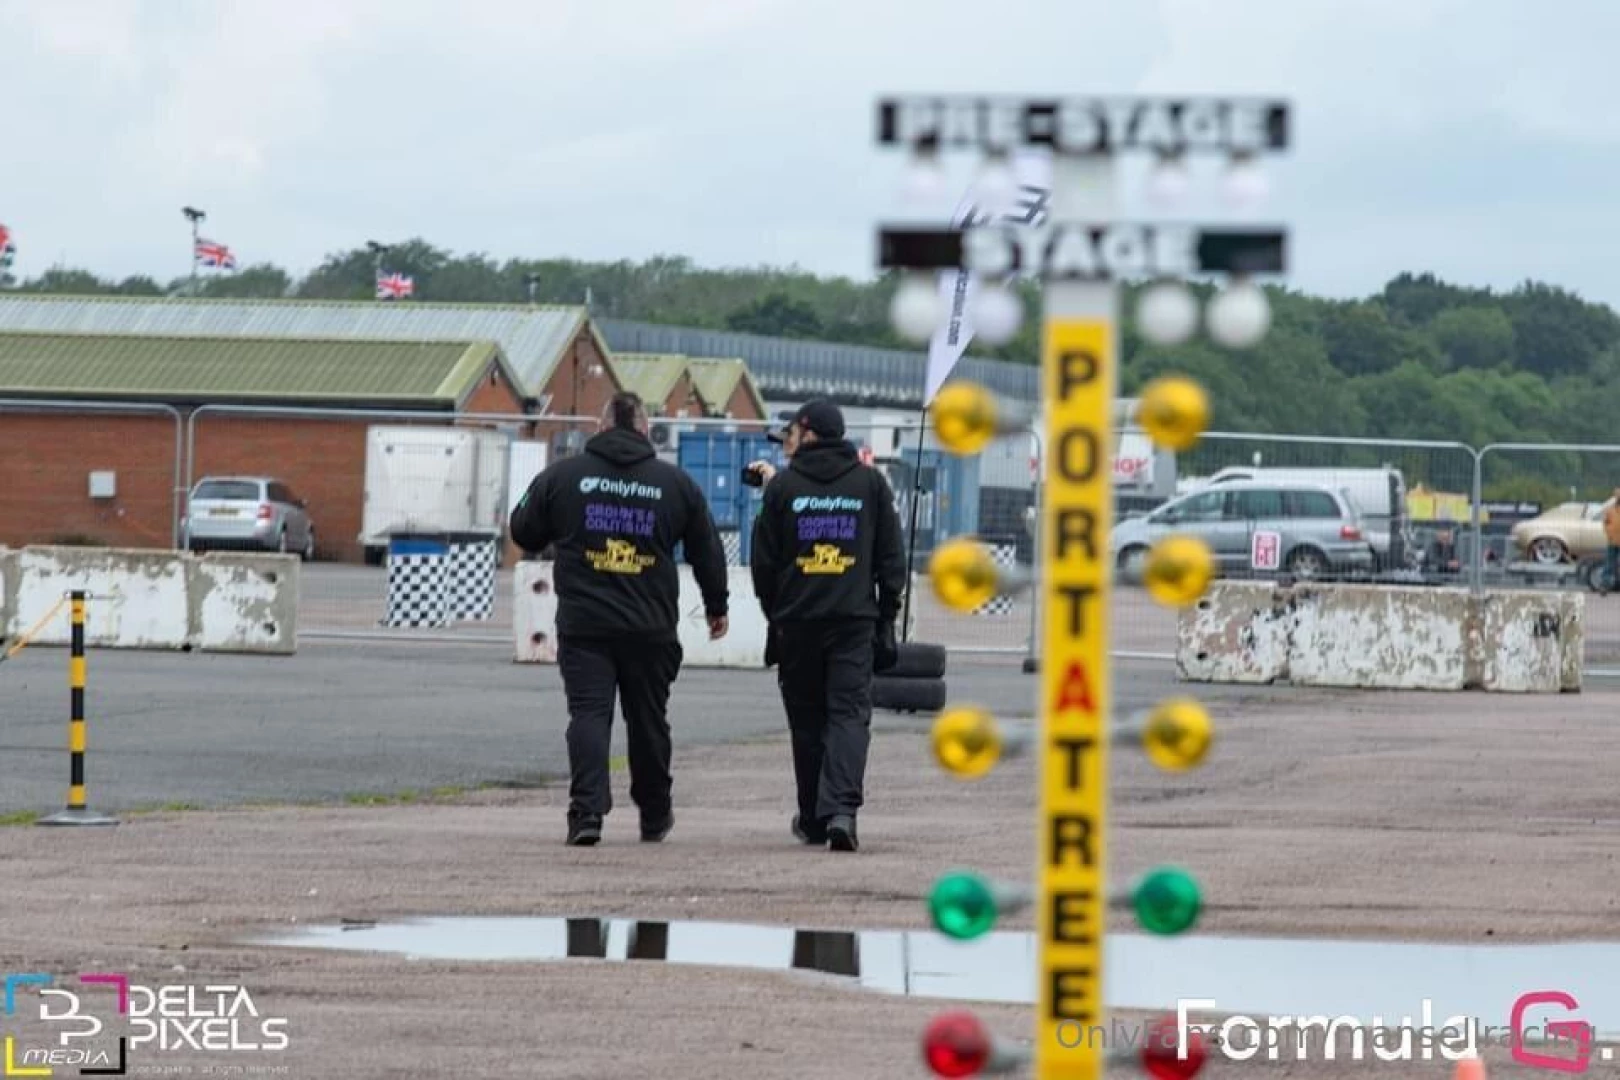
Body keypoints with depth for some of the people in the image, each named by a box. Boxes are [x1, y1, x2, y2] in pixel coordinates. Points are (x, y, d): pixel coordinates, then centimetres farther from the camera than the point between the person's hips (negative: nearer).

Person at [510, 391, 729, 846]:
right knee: (648, 718, 14)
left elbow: (524, 533, 9)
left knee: (588, 712, -4)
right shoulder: (676, 483, 4)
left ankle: (587, 809, -20)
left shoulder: (563, 475, 0)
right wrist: (716, 606, 27)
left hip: (583, 624, -1)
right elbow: (707, 551, 13)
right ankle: (654, 815, 26)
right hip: (650, 627, 1)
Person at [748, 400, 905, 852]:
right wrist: (887, 617, 12)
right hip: (855, 619, 0)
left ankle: (814, 819, 14)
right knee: (849, 713, -3)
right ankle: (841, 808, -23)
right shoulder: (870, 483, 6)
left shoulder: (783, 485, 1)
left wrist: (774, 612, 15)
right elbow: (892, 556, 7)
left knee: (807, 720, 10)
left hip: (796, 622, 0)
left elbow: (764, 560, 3)